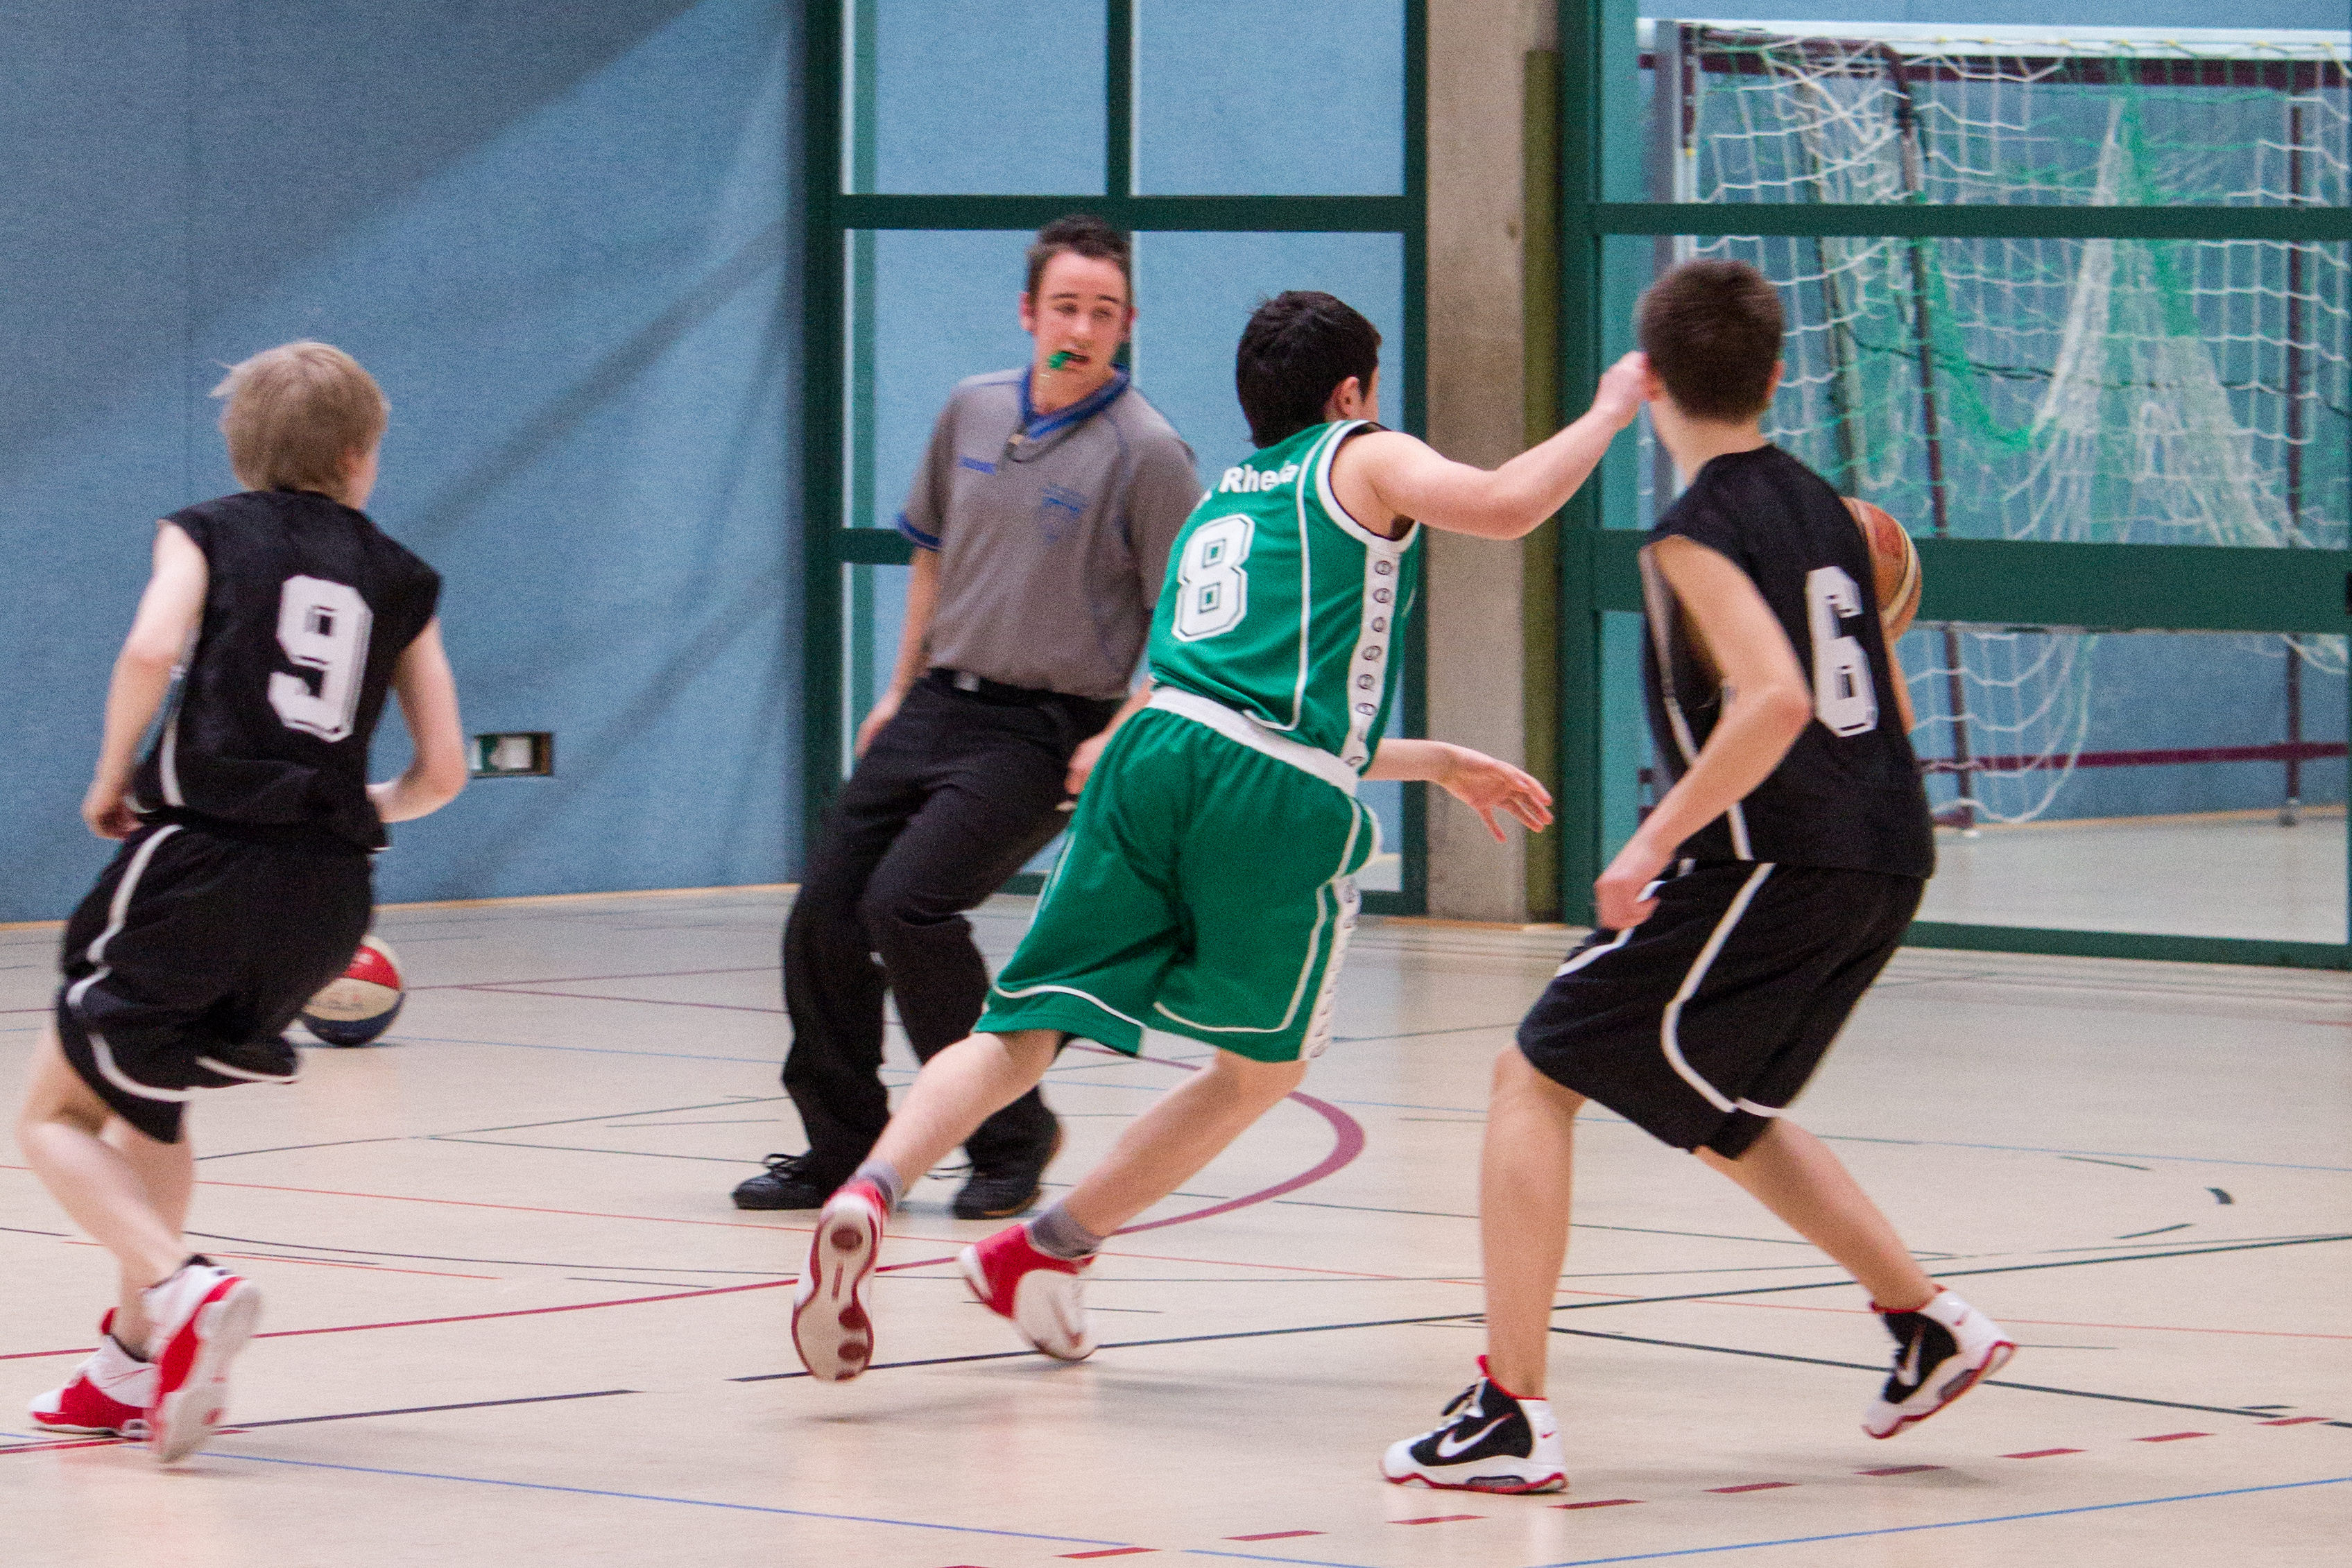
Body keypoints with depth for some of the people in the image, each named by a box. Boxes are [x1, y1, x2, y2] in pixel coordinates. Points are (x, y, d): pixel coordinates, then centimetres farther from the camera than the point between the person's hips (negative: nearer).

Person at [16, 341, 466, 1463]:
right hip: (329, 893, 4)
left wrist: (111, 779, 0)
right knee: (150, 1099, 27)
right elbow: (443, 769, 10)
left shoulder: (206, 535, 7)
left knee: (57, 1118, 6)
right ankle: (136, 1365, 28)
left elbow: (152, 650, -14)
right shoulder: (400, 580, 15)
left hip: (203, 860, -4)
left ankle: (185, 1292, -19)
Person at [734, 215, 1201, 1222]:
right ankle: (838, 1148, 18)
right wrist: (900, 690, 20)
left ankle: (1011, 1137, -5)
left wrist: (1122, 740, -17)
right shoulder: (973, 413, 7)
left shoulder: (1146, 453, -11)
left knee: (906, 903, -22)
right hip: (939, 706, 7)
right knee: (823, 916, 2)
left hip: (1043, 730, -7)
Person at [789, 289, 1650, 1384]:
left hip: (1160, 750, 5)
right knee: (1259, 1071, 16)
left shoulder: (1216, 509, 34)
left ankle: (869, 1193, -25)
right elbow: (1506, 506, -5)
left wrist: (1433, 762, 46)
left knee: (1023, 1033, 2)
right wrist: (1609, 412, 12)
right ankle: (1041, 1254, 17)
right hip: (1286, 800, -5)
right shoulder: (1364, 459, 14)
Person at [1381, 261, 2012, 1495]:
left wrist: (1656, 842, -21)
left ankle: (1510, 1413, -8)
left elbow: (1776, 700, -25)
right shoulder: (1826, 512, 13)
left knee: (1535, 1077, -1)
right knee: (1726, 1115, 29)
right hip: (1887, 859, 8)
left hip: (1774, 861, -8)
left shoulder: (1699, 534, -11)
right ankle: (1930, 1325, 28)